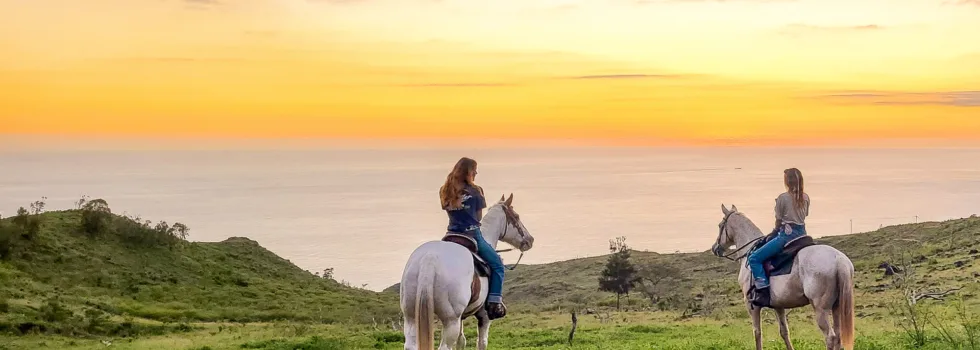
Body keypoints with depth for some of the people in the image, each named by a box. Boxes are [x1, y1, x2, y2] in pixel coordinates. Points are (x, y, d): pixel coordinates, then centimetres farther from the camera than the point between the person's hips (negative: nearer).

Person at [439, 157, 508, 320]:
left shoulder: (445, 192, 4)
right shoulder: (475, 192, -10)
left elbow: (449, 212, 6)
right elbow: (479, 217, -2)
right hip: (472, 235, -5)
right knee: (497, 265, 8)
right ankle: (495, 303, -3)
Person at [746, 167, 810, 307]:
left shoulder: (782, 198, -10)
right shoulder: (806, 198, 8)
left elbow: (778, 222, -4)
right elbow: (804, 216, 15)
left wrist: (775, 232, 16)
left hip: (787, 234, -8)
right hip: (802, 233, 8)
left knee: (754, 258, -7)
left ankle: (764, 291, -19)